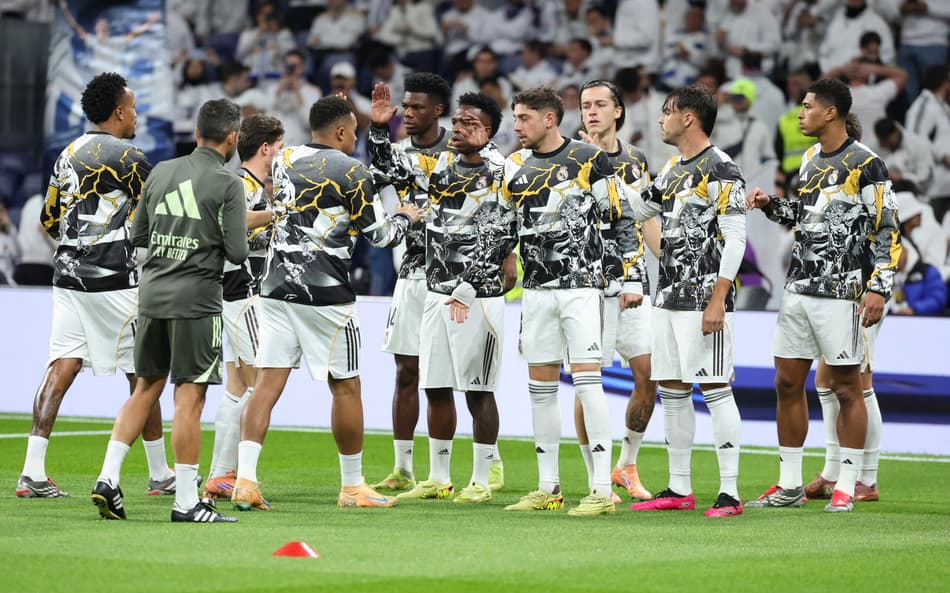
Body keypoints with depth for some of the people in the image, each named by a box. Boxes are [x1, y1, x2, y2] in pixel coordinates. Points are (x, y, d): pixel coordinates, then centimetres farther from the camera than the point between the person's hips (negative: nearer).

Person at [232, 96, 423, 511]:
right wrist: (406, 217, 20)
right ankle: (352, 486, 15)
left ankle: (245, 480, -9)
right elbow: (381, 236, -2)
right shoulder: (352, 173, -8)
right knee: (345, 386, 7)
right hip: (325, 295, -5)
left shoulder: (283, 161, 9)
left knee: (268, 383, 2)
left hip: (276, 287, 5)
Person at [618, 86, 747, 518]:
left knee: (714, 390, -9)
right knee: (672, 390, 10)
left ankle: (730, 493, -8)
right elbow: (636, 208, 30)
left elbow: (735, 238, -16)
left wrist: (717, 301, -21)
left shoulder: (720, 169, -11)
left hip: (704, 299, -9)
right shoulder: (672, 169, 16)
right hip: (669, 298, 9)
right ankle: (679, 490, 17)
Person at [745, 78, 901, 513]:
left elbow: (887, 232, -10)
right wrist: (771, 205, 11)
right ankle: (789, 485, 16)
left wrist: (879, 288, -17)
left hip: (840, 293, -8)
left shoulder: (864, 163, -9)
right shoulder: (811, 159, 14)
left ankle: (846, 488, 2)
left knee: (845, 387, -2)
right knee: (787, 383, 8)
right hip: (798, 289, 8)